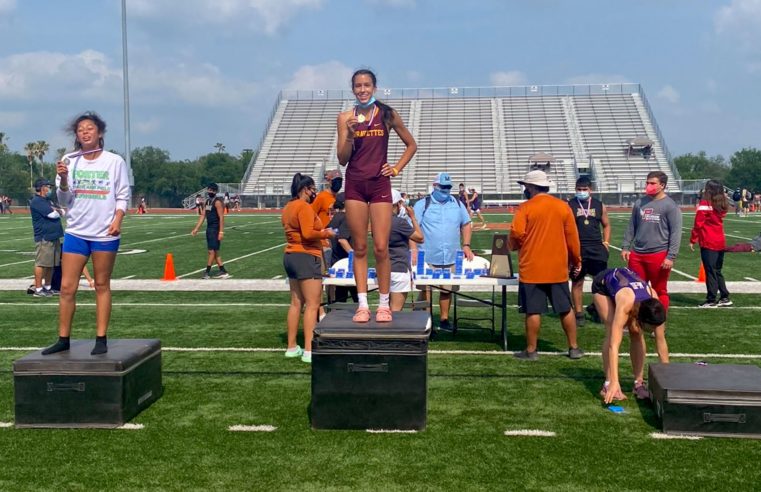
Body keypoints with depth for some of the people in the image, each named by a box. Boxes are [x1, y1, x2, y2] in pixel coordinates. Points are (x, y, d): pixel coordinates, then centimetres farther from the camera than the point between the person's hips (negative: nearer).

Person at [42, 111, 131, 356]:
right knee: (67, 287, 0)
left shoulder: (115, 161, -1)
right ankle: (63, 339, 9)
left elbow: (123, 196, 2)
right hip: (75, 232, 2)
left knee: (102, 285, 5)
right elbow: (64, 201, 6)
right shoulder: (69, 161, 4)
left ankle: (101, 339, 11)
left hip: (105, 234, -2)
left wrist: (117, 220, -13)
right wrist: (63, 179, -12)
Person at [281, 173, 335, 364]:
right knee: (312, 305, -8)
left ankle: (292, 347, 19)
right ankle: (309, 351, -12)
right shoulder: (304, 207, -15)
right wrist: (326, 234, -9)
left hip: (290, 255, 10)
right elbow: (308, 233, -23)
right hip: (306, 257, -10)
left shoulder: (288, 207, 15)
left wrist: (320, 232, 15)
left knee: (296, 303, 14)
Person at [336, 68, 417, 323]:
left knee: (381, 248, -5)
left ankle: (384, 304, 6)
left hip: (379, 184, -1)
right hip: (355, 185, 1)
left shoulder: (387, 115, 3)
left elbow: (411, 145, 15)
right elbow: (342, 159, 0)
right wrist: (350, 135, -15)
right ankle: (362, 304, 8)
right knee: (359, 248, 4)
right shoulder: (345, 117, 3)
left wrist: (397, 168, 4)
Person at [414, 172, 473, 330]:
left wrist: (466, 245, 7)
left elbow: (466, 225, 19)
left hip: (451, 258, 3)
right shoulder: (422, 204, 0)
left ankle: (444, 319, 22)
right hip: (427, 258, -3)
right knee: (426, 289, -3)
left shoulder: (457, 204, 12)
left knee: (447, 289, 9)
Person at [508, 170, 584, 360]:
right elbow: (572, 237, 5)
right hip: (558, 268, 4)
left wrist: (514, 246, 8)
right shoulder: (563, 206, 3)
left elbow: (516, 235, -14)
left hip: (532, 268, -3)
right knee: (566, 309, 12)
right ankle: (574, 348, 19)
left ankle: (531, 350, 7)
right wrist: (576, 260, 15)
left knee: (533, 311, 1)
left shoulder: (526, 207, -8)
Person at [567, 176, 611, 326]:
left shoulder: (599, 205, 8)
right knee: (577, 282, 4)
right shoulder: (569, 205, 0)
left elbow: (606, 225, 18)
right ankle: (579, 314, 13)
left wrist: (606, 242, 7)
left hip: (597, 249, 2)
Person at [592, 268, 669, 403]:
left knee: (636, 333, -9)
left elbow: (661, 342, -19)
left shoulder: (654, 307, -32)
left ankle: (639, 383, 0)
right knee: (613, 333, -21)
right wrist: (614, 382, -54)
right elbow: (614, 345, -49)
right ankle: (608, 385, -17)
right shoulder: (625, 306, -45)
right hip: (602, 283, -4)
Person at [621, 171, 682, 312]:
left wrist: (671, 257, -14)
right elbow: (631, 227, 16)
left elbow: (676, 233, -9)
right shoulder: (640, 203, 9)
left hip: (659, 255, -5)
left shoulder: (670, 205, -6)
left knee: (660, 291, 6)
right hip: (637, 254, 5)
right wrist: (625, 247, 9)